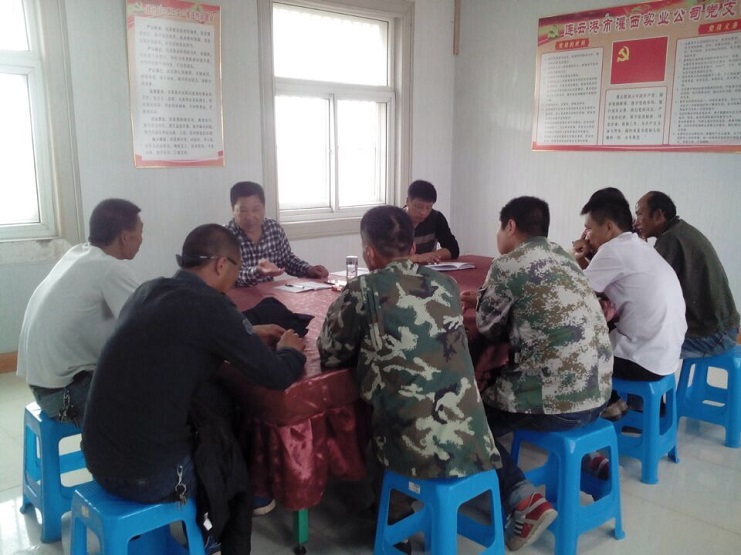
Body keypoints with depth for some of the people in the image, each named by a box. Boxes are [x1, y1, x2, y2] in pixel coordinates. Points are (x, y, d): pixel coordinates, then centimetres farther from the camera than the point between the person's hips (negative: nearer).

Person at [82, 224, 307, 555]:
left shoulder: (149, 290, 5)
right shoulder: (210, 306, -16)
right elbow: (278, 377, -11)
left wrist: (249, 334, 27)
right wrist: (290, 350, 10)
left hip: (99, 459, 7)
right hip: (146, 476, -7)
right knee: (237, 471, 20)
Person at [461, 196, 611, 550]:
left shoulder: (509, 264, -10)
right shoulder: (562, 256, 14)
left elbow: (488, 329, 1)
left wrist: (483, 304, 20)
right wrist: (485, 301, 28)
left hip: (558, 400, -8)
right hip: (596, 393, 8)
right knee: (497, 386, 32)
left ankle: (526, 501, -5)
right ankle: (588, 457, 26)